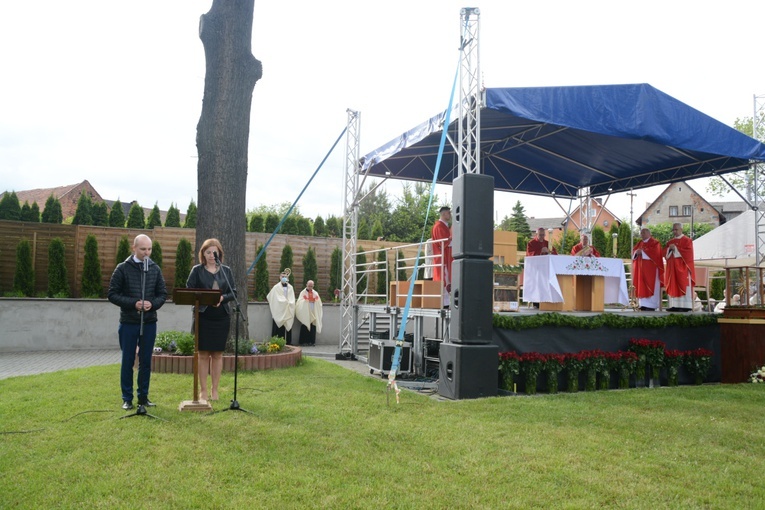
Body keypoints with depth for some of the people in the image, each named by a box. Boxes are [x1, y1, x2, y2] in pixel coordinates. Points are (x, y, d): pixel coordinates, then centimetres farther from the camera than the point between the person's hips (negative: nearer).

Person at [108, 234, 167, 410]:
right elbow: (113, 294, -4)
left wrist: (152, 303, -12)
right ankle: (127, 399, 16)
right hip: (128, 323, -3)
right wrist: (133, 303, -16)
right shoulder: (123, 268, -3)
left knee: (146, 361, 9)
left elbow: (163, 293, 8)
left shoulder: (155, 269, 6)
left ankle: (143, 396, 20)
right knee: (128, 361, 6)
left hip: (149, 322, 3)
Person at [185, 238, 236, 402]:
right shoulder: (197, 270, 3)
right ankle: (203, 390, 12)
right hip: (203, 316, -1)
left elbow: (233, 293, 5)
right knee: (203, 354, 2)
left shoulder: (226, 270, 7)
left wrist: (222, 298, -14)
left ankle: (215, 390, 16)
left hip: (222, 317, 2)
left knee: (217, 354, 6)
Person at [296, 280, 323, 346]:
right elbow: (300, 302, -5)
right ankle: (303, 341, 0)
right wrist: (306, 300, -17)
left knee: (313, 327, -1)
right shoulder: (303, 292, 5)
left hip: (313, 313, 3)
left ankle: (312, 341, 4)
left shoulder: (315, 293, 15)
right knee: (305, 327, -5)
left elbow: (319, 303, 9)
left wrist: (315, 300, -9)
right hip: (305, 314, -3)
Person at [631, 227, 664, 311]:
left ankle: (651, 305, -8)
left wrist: (642, 252, -16)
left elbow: (654, 253, -16)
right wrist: (636, 252, -11)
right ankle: (643, 305, 5)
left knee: (650, 286, -8)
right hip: (641, 268, 7)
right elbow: (634, 251, 11)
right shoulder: (640, 243, 18)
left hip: (650, 268, -6)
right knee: (642, 286, 3)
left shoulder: (654, 243, -2)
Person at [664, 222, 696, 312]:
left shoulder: (687, 240, -1)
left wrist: (676, 248, -15)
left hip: (682, 267, -6)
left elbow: (688, 252, -14)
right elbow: (664, 253, 11)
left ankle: (685, 306, -8)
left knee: (683, 286, -7)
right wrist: (669, 249, -9)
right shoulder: (670, 242, 17)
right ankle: (674, 306, 4)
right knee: (673, 287, 3)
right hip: (672, 267, 6)